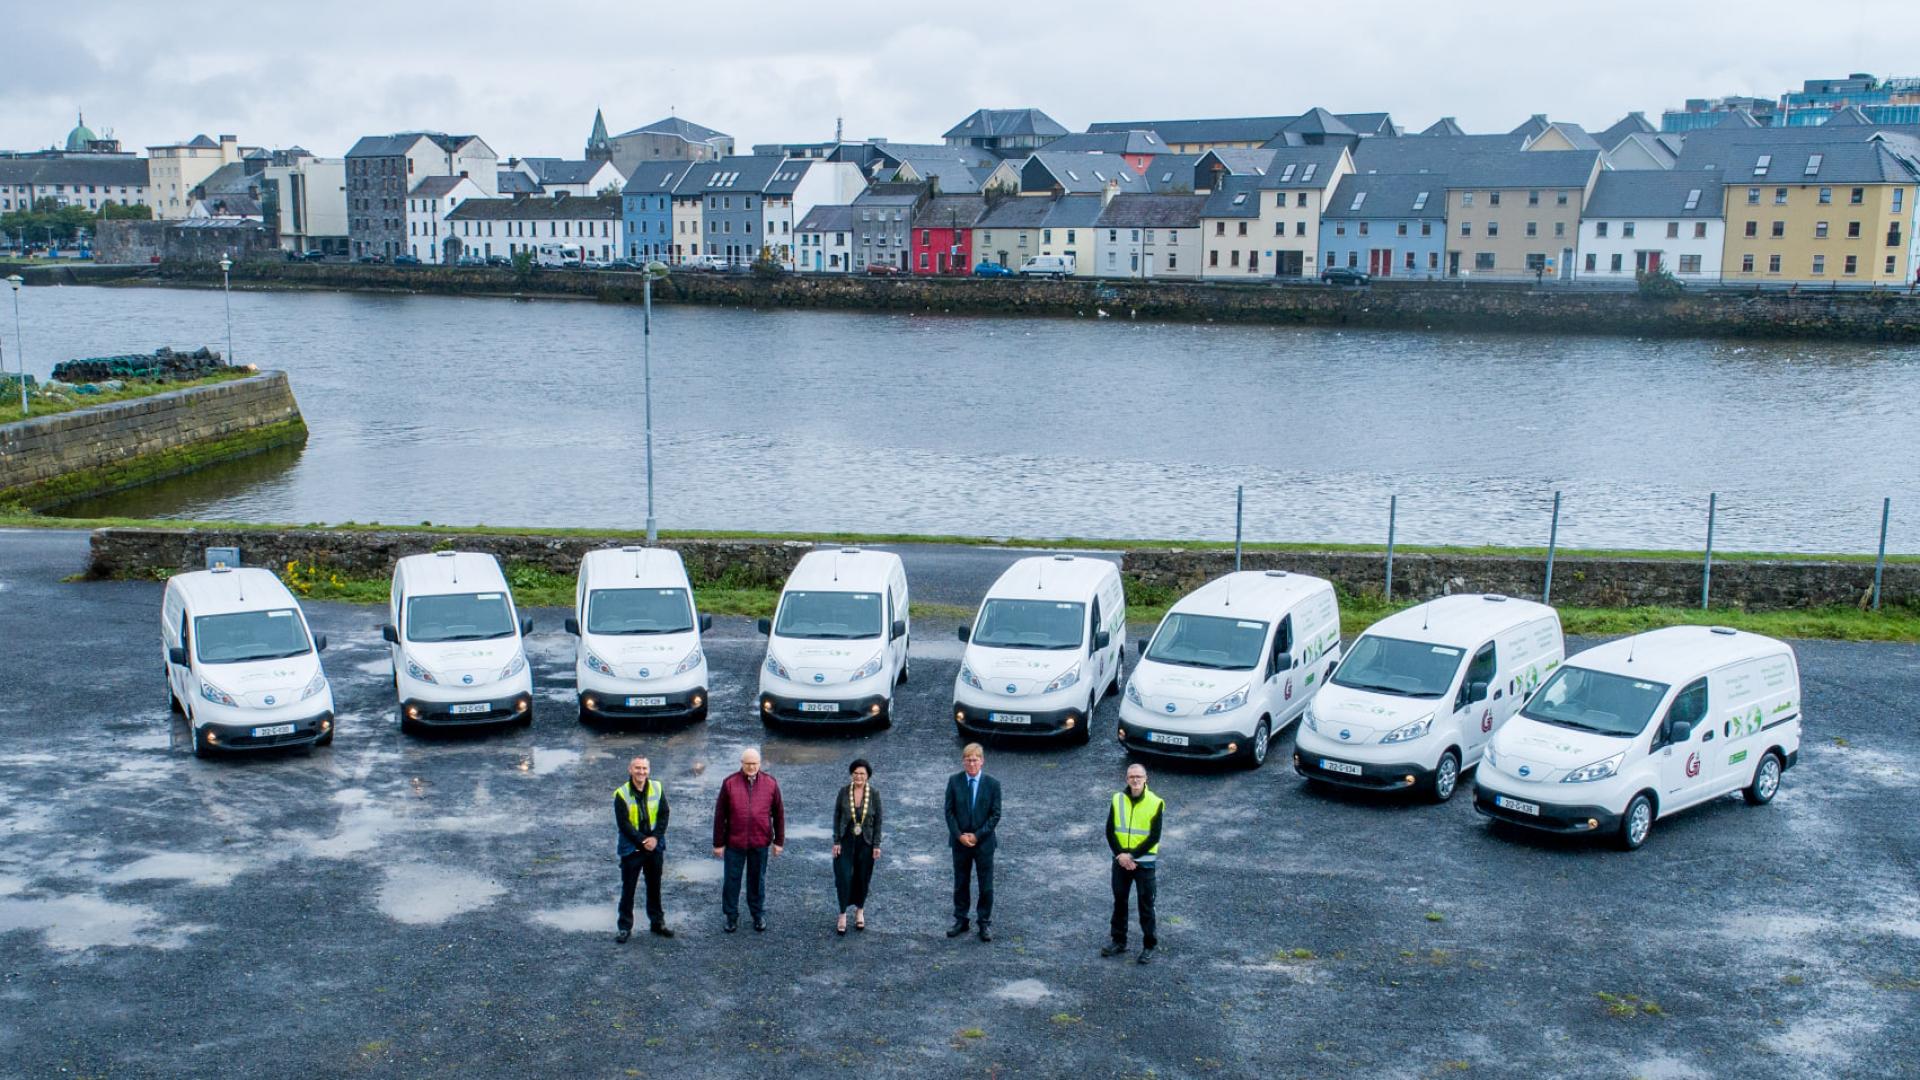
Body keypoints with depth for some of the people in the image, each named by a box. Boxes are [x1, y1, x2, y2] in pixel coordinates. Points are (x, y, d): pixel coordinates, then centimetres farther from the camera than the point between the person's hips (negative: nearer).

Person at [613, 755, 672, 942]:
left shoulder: (657, 789, -2)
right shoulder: (622, 794, -12)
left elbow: (664, 815, 0)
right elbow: (623, 823, -13)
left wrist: (655, 837, -13)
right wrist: (642, 841, -17)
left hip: (655, 847, 3)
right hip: (631, 848, -3)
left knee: (654, 886, 15)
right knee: (628, 889, 4)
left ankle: (657, 922, 27)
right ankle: (625, 927, 12)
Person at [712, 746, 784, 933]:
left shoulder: (770, 783, -1)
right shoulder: (729, 783, -6)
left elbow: (779, 814, 4)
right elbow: (719, 815, -2)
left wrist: (779, 841, 4)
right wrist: (718, 843, -2)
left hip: (760, 842, 1)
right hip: (734, 842, -1)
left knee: (757, 880, 13)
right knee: (732, 879, 7)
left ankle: (759, 915, 27)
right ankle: (731, 916, 21)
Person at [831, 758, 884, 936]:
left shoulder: (874, 794, -6)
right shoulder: (843, 792, -5)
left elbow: (878, 821, -1)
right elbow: (836, 817, -1)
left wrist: (876, 845, -4)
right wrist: (836, 842, -4)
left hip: (865, 842, 0)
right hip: (846, 841, 0)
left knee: (862, 877, 10)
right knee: (844, 876, -5)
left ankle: (860, 911, 29)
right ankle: (842, 915, 5)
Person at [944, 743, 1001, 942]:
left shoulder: (992, 784, -7)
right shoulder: (954, 781, -4)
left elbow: (995, 815, -7)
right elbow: (949, 811, -2)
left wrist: (977, 835, -13)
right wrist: (959, 835, -12)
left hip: (984, 842, -1)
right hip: (960, 841, 1)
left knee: (986, 885, 5)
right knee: (960, 883, 12)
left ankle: (985, 923, 17)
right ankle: (960, 920, 25)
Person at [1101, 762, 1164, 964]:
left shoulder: (1155, 803, -10)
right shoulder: (1117, 800, -1)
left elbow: (1154, 837, -12)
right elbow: (1110, 831, 0)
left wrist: (1132, 855, -16)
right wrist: (1120, 854, -13)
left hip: (1144, 862, -3)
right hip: (1120, 860, 3)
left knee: (1146, 905, 3)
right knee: (1119, 901, 13)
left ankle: (1148, 946, 13)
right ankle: (1118, 941, 25)